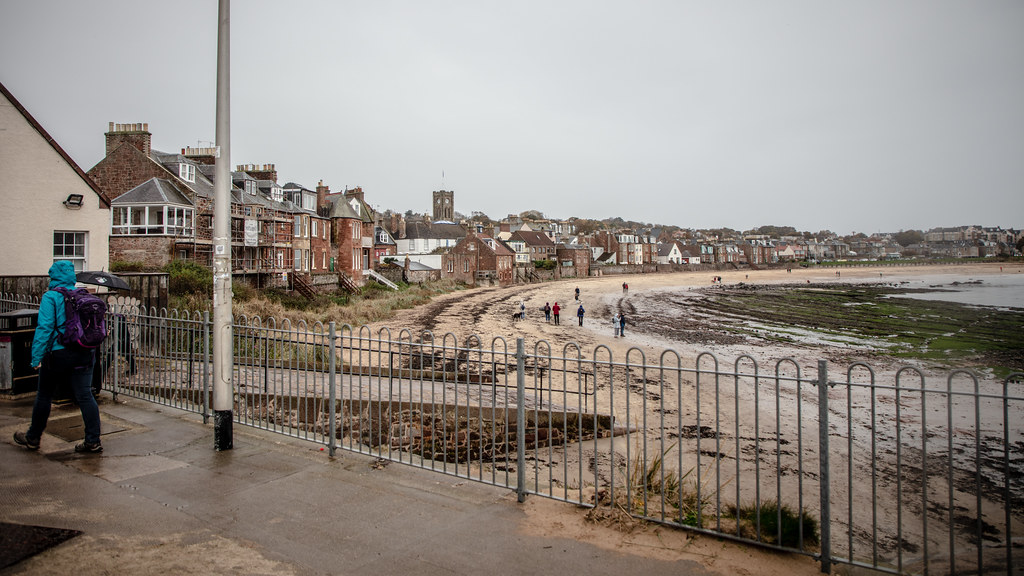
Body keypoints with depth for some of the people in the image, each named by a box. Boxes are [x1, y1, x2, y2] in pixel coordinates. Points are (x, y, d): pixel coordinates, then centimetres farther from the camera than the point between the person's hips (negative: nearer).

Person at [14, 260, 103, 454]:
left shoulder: (50, 297, -7)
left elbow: (44, 328, -14)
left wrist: (36, 357, -12)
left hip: (58, 353, -4)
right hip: (84, 354, 4)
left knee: (44, 396, 13)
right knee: (85, 396, 3)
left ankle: (33, 438, 29)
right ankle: (93, 441, 1)